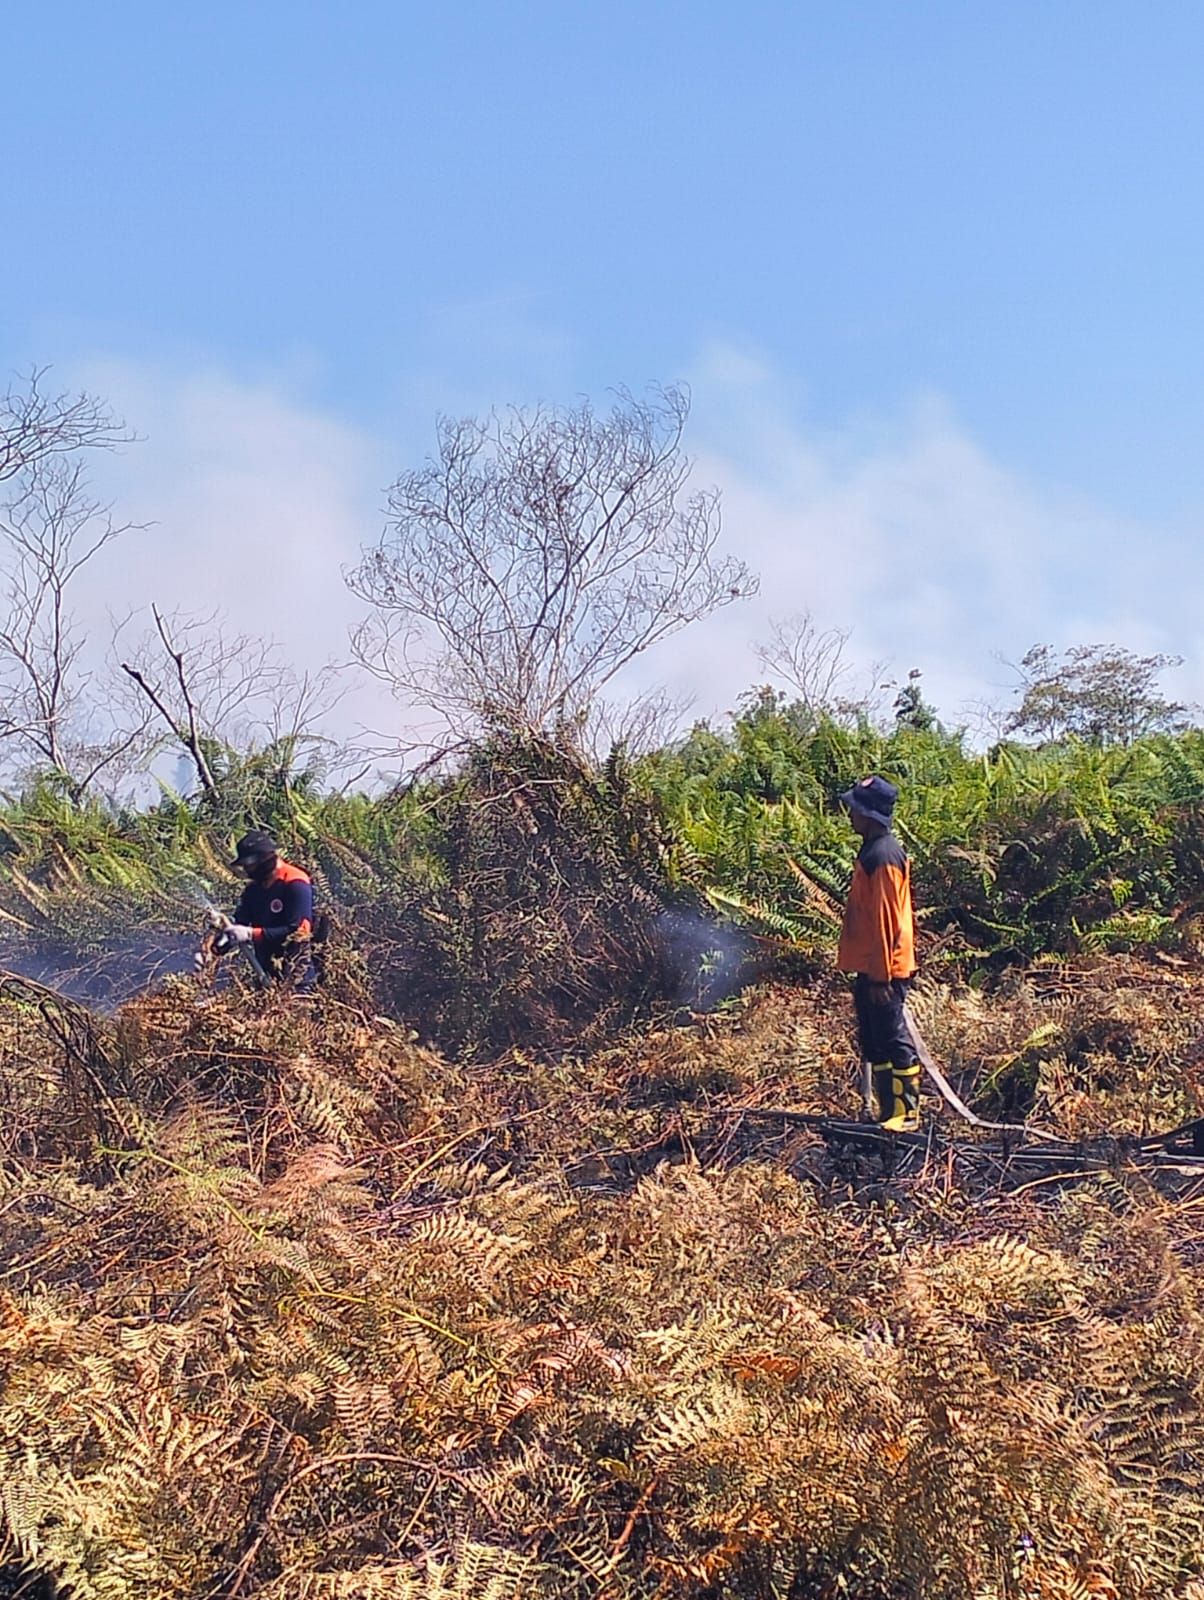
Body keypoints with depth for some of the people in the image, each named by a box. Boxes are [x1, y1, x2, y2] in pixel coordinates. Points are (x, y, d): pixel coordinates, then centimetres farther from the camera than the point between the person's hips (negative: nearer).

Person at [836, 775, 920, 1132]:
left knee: (893, 1039, -3)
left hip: (883, 971, -10)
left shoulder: (883, 856, -18)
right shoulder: (873, 850, 13)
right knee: (873, 1041, 14)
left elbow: (885, 920, -20)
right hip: (870, 968, 10)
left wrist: (881, 976, -20)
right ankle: (888, 1110, 21)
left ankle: (906, 1112, 3)